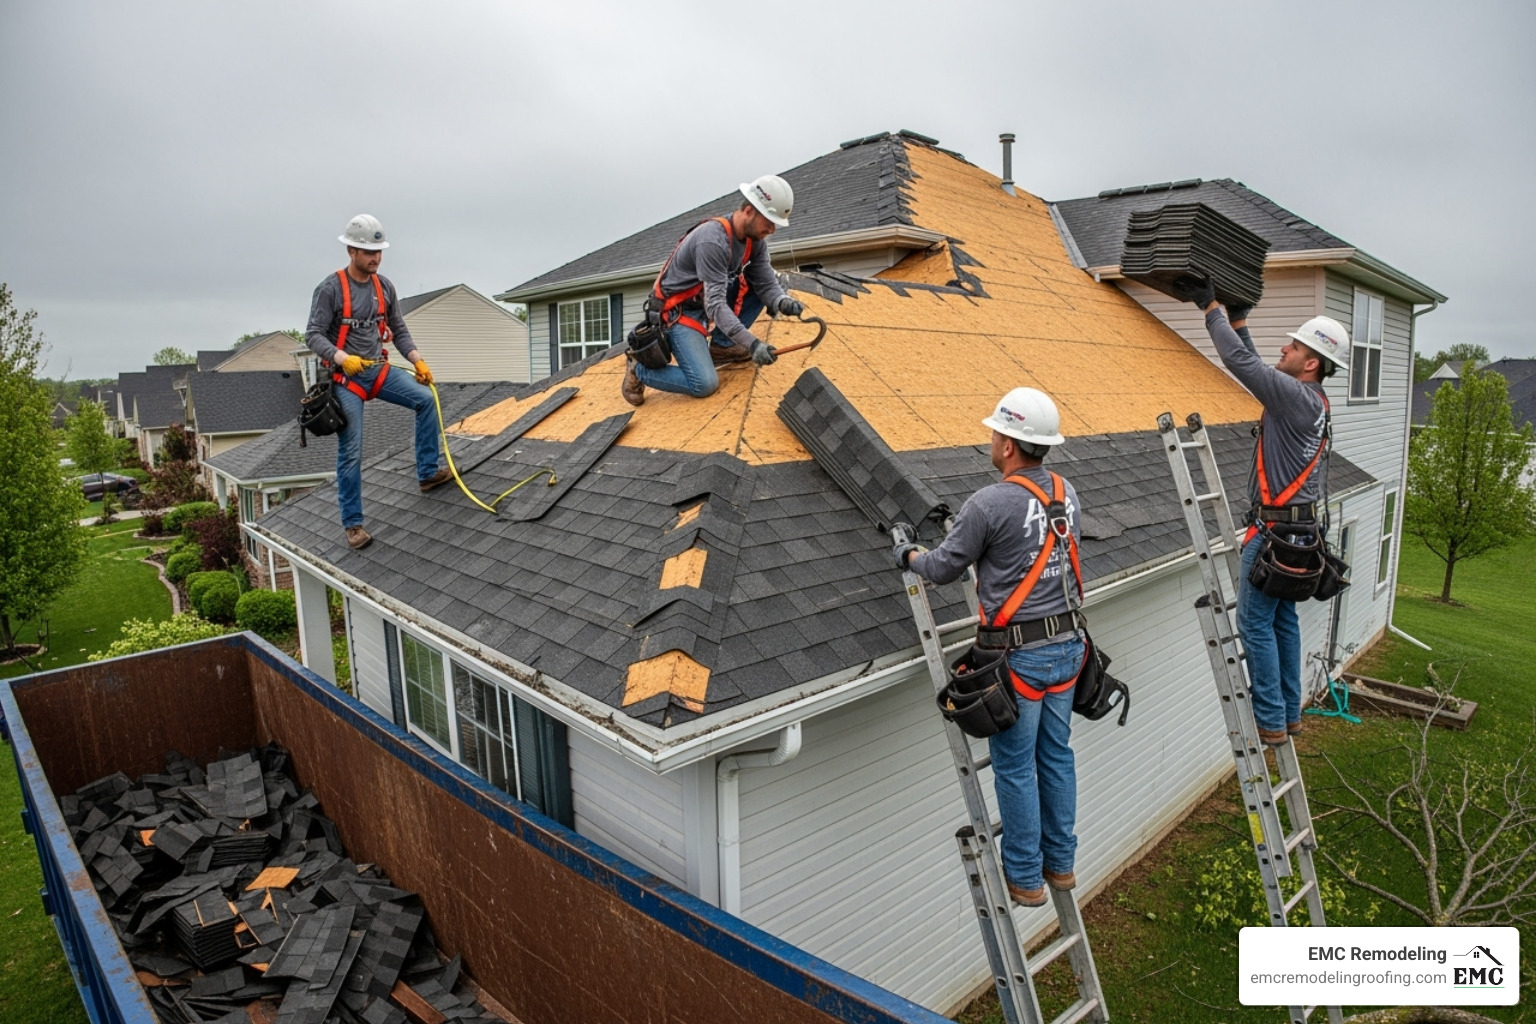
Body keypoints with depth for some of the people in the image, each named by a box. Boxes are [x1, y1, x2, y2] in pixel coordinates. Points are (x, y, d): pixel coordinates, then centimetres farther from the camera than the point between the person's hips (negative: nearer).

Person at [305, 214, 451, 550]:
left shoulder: (384, 286, 4)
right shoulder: (331, 288, -13)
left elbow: (398, 329, 10)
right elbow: (313, 336, -15)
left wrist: (417, 359, -5)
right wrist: (342, 357, -32)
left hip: (377, 370, 5)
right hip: (345, 378, -5)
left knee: (426, 399, -13)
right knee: (350, 453, -4)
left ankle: (428, 472, -1)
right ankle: (352, 524, 7)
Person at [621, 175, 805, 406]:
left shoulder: (755, 238, -5)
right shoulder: (713, 241, -31)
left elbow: (766, 283, -5)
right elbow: (715, 305, -35)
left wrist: (783, 302, -29)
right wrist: (751, 343, -43)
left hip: (706, 299, 8)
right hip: (677, 310, -8)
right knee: (704, 384, -21)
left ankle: (721, 345, 6)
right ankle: (639, 367, 1)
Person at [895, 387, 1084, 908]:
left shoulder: (989, 504, -20)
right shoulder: (1066, 493, 3)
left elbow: (943, 568, -9)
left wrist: (909, 555, 12)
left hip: (1019, 655, -7)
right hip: (1067, 645, 7)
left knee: (1015, 768, 8)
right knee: (1056, 756, 20)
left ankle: (1025, 878, 22)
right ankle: (1060, 862, 35)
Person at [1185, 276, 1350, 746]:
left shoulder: (1296, 397, -18)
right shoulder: (1312, 402, 11)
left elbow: (1240, 362, -18)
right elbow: (1257, 371, 22)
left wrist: (1211, 308, -8)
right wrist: (1239, 319, 24)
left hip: (1277, 530, -10)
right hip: (1298, 526, 10)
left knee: (1256, 623, -3)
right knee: (1283, 620, 16)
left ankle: (1270, 721, 4)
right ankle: (1289, 713, 25)